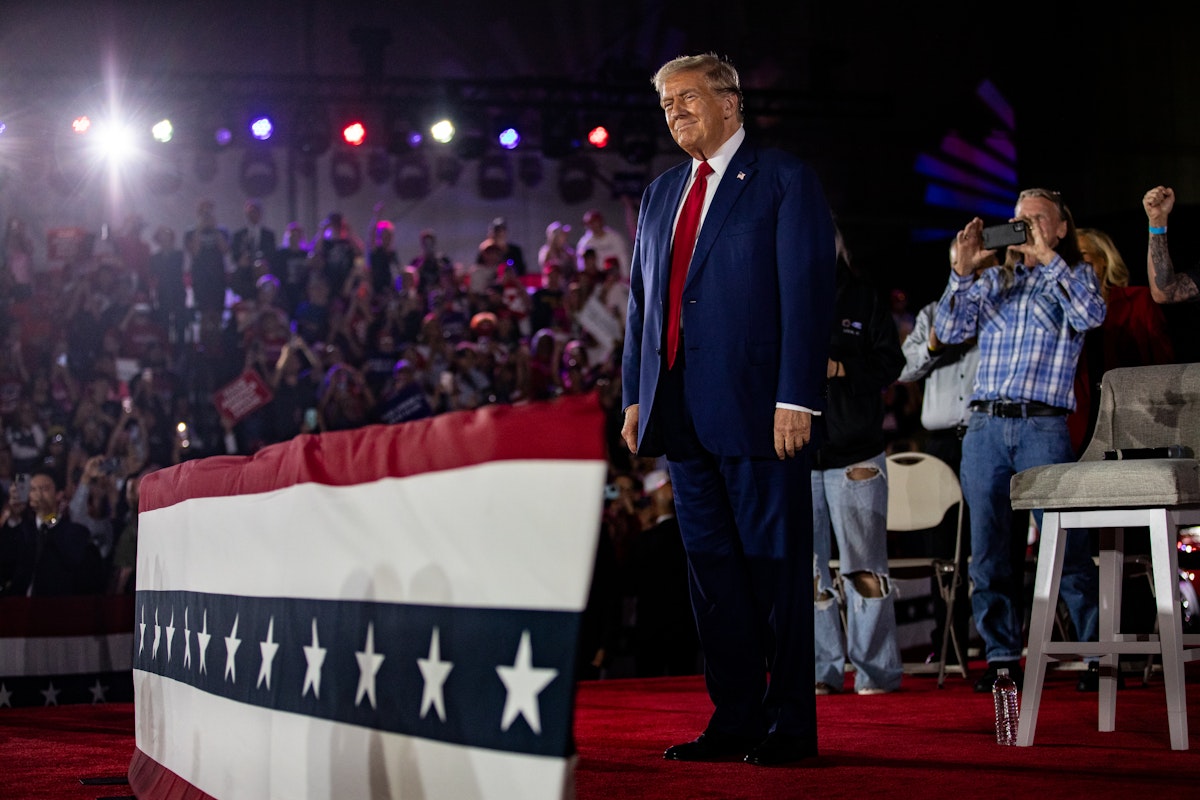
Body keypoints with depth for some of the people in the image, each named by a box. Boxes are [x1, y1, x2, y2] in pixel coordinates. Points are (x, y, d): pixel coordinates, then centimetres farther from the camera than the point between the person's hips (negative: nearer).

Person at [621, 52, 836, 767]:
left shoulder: (785, 180, -2)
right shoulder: (662, 193, 18)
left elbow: (808, 293, -9)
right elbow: (642, 299, 20)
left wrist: (795, 398, -16)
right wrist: (636, 395, 14)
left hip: (757, 410, -6)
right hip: (682, 412, 7)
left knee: (776, 566, -1)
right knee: (712, 568, 9)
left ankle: (791, 725, 7)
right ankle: (735, 719, 16)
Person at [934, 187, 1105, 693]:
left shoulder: (1074, 275, 10)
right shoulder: (992, 281, 18)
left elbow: (1092, 315, -11)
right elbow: (949, 331, 7)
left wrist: (1047, 258, -13)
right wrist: (962, 270, -4)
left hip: (1044, 427, -4)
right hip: (984, 427, 4)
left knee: (1066, 547, -7)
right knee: (988, 551, 4)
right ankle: (1002, 655, 10)